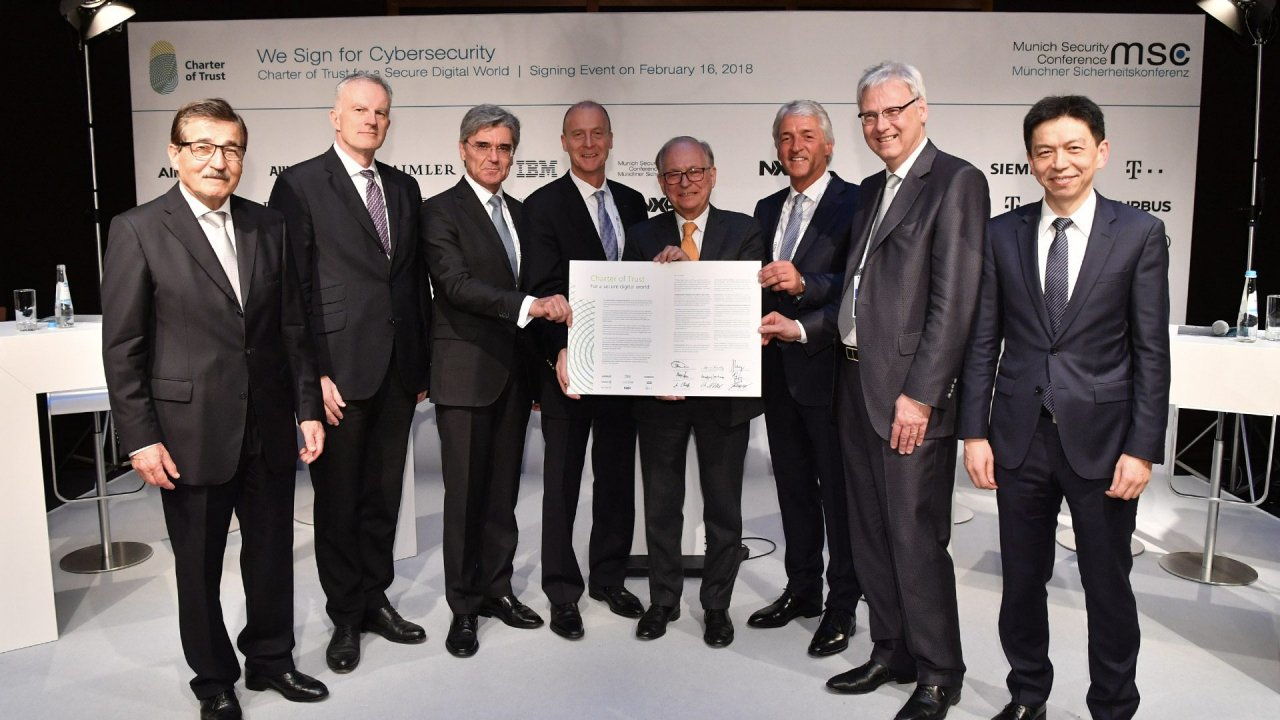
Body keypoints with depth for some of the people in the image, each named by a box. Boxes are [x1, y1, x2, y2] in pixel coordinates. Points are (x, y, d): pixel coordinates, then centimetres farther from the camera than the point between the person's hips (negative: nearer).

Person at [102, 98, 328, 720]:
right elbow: (122, 346, -7)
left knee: (272, 554, 16)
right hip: (190, 432, -3)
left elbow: (293, 325, 8)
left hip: (268, 430, 4)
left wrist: (308, 407, 4)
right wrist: (140, 438, -10)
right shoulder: (137, 230, -6)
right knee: (199, 568, 12)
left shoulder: (269, 226, 6)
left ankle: (270, 659, 37)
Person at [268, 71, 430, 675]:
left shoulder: (403, 188, 13)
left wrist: (422, 363, 12)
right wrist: (313, 374, -13)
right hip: (340, 371, -5)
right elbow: (294, 288, -8)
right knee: (338, 499, 7)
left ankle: (374, 599, 31)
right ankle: (345, 617, 23)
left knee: (383, 495, 15)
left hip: (397, 371, 5)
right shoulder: (300, 185, -4)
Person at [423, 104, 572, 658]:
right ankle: (463, 606, 15)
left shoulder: (518, 211, 15)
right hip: (465, 373, -6)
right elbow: (457, 285, -18)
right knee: (465, 492, 1)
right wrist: (530, 306, -27)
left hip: (514, 371, 6)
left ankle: (496, 588, 26)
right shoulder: (442, 211, -5)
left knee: (503, 488, 12)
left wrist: (537, 363, 11)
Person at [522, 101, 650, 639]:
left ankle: (609, 578, 32)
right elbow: (544, 290, -13)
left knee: (617, 476, 15)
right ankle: (562, 594, 19)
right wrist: (561, 352, -26)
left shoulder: (632, 202, 11)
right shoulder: (543, 205, -5)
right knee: (562, 483, 6)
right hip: (570, 366, -5)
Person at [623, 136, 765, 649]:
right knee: (660, 502, 13)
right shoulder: (644, 238, 5)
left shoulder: (744, 232, 1)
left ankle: (717, 604, 28)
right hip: (659, 389, 1)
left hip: (724, 387, -1)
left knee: (723, 505, 11)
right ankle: (662, 600, 31)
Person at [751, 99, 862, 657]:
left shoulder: (854, 203, -7)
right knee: (793, 485, 16)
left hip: (827, 367, -6)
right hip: (778, 367, 7)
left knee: (838, 489, 4)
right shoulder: (767, 209, 15)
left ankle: (842, 605, 17)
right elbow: (762, 283, 14)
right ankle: (802, 590, 31)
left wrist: (804, 284, -26)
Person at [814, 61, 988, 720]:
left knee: (916, 538, 0)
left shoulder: (955, 181, -8)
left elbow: (954, 300, -15)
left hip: (909, 391, -8)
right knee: (871, 535, 15)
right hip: (854, 382, 8)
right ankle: (891, 653, 31)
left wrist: (919, 393, -18)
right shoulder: (872, 189, 18)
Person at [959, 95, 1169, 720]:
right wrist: (975, 432, -1)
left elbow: (1151, 351, -3)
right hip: (1020, 436, 2)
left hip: (1100, 438, -2)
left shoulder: (1139, 233, -2)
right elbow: (983, 341, 4)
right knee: (1021, 581, 14)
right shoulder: (1003, 234, 3)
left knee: (1108, 587, 10)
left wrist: (1143, 448, -8)